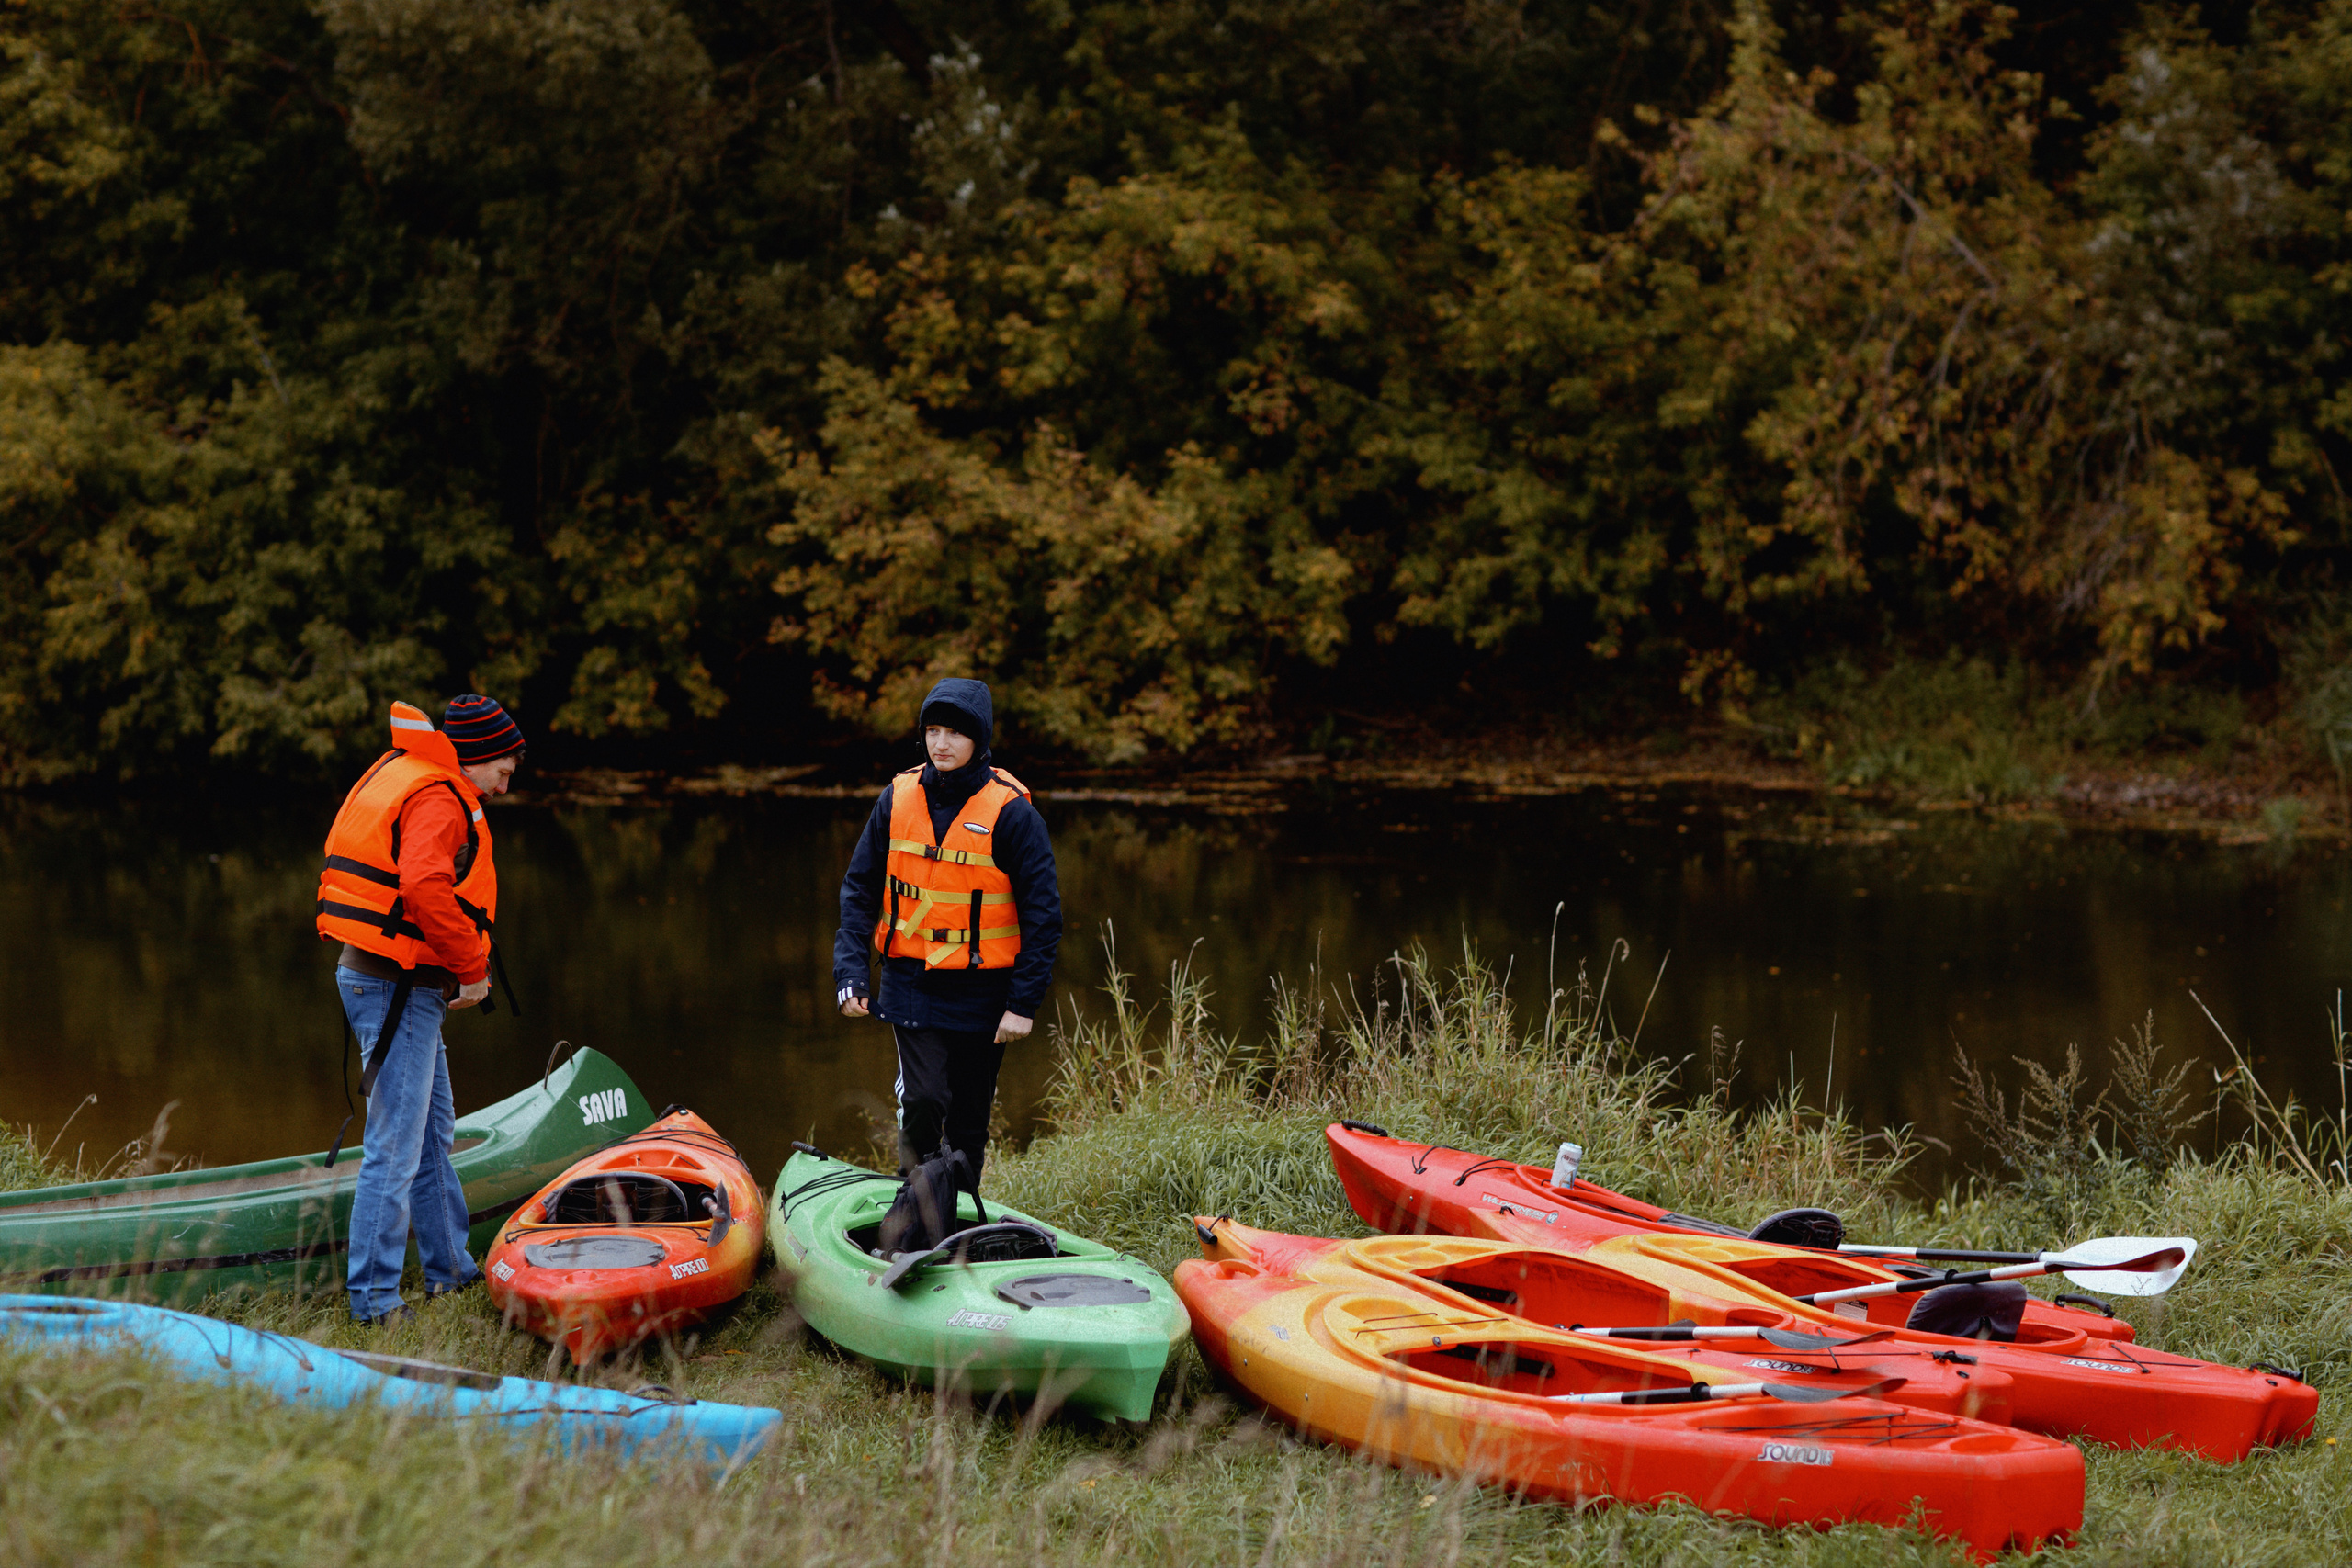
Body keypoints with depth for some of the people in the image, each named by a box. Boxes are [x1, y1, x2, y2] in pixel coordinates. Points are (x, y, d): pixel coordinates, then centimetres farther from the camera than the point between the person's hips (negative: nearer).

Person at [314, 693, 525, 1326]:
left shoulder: (399, 776, 17)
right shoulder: (438, 800, -16)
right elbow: (425, 888, -31)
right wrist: (472, 967, -20)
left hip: (370, 975, 11)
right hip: (399, 989, -11)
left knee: (433, 1131, 21)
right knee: (396, 1145, -8)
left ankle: (449, 1268, 32)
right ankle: (374, 1298, -5)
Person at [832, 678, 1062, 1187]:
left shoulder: (1011, 812, -9)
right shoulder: (898, 799, 1)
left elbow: (1042, 913, -6)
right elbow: (860, 890, 8)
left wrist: (1024, 1004, -11)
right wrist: (849, 974, -3)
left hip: (981, 991, -1)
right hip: (911, 984, 1)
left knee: (969, 1122, 8)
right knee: (922, 1102, -13)